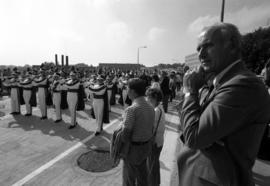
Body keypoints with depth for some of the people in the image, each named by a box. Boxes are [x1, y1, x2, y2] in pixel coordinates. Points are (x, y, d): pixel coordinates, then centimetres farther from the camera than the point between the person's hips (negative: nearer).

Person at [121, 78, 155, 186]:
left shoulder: (131, 109, -26)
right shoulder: (150, 108, -4)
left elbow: (125, 135, -24)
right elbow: (151, 129, 3)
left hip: (134, 148, -6)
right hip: (147, 146, 7)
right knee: (142, 175, 27)